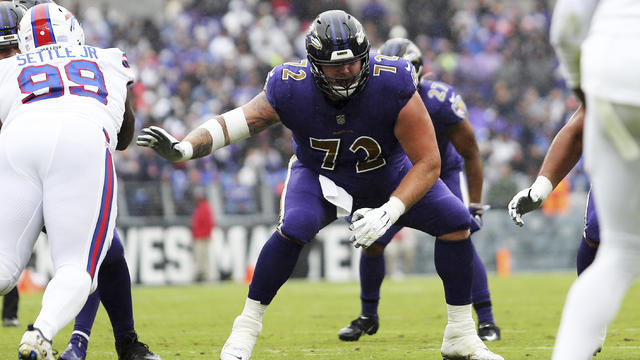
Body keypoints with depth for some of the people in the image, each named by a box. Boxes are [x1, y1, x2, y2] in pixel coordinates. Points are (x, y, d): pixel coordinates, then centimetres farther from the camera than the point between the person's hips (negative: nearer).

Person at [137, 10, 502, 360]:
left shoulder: (393, 87, -34)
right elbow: (233, 123, -26)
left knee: (455, 221, -13)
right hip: (321, 176, -1)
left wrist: (390, 212, -42)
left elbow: (428, 163, -30)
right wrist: (182, 148, -46)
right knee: (294, 228, -31)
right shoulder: (291, 90, -30)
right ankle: (246, 329, -15)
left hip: (387, 176, 1)